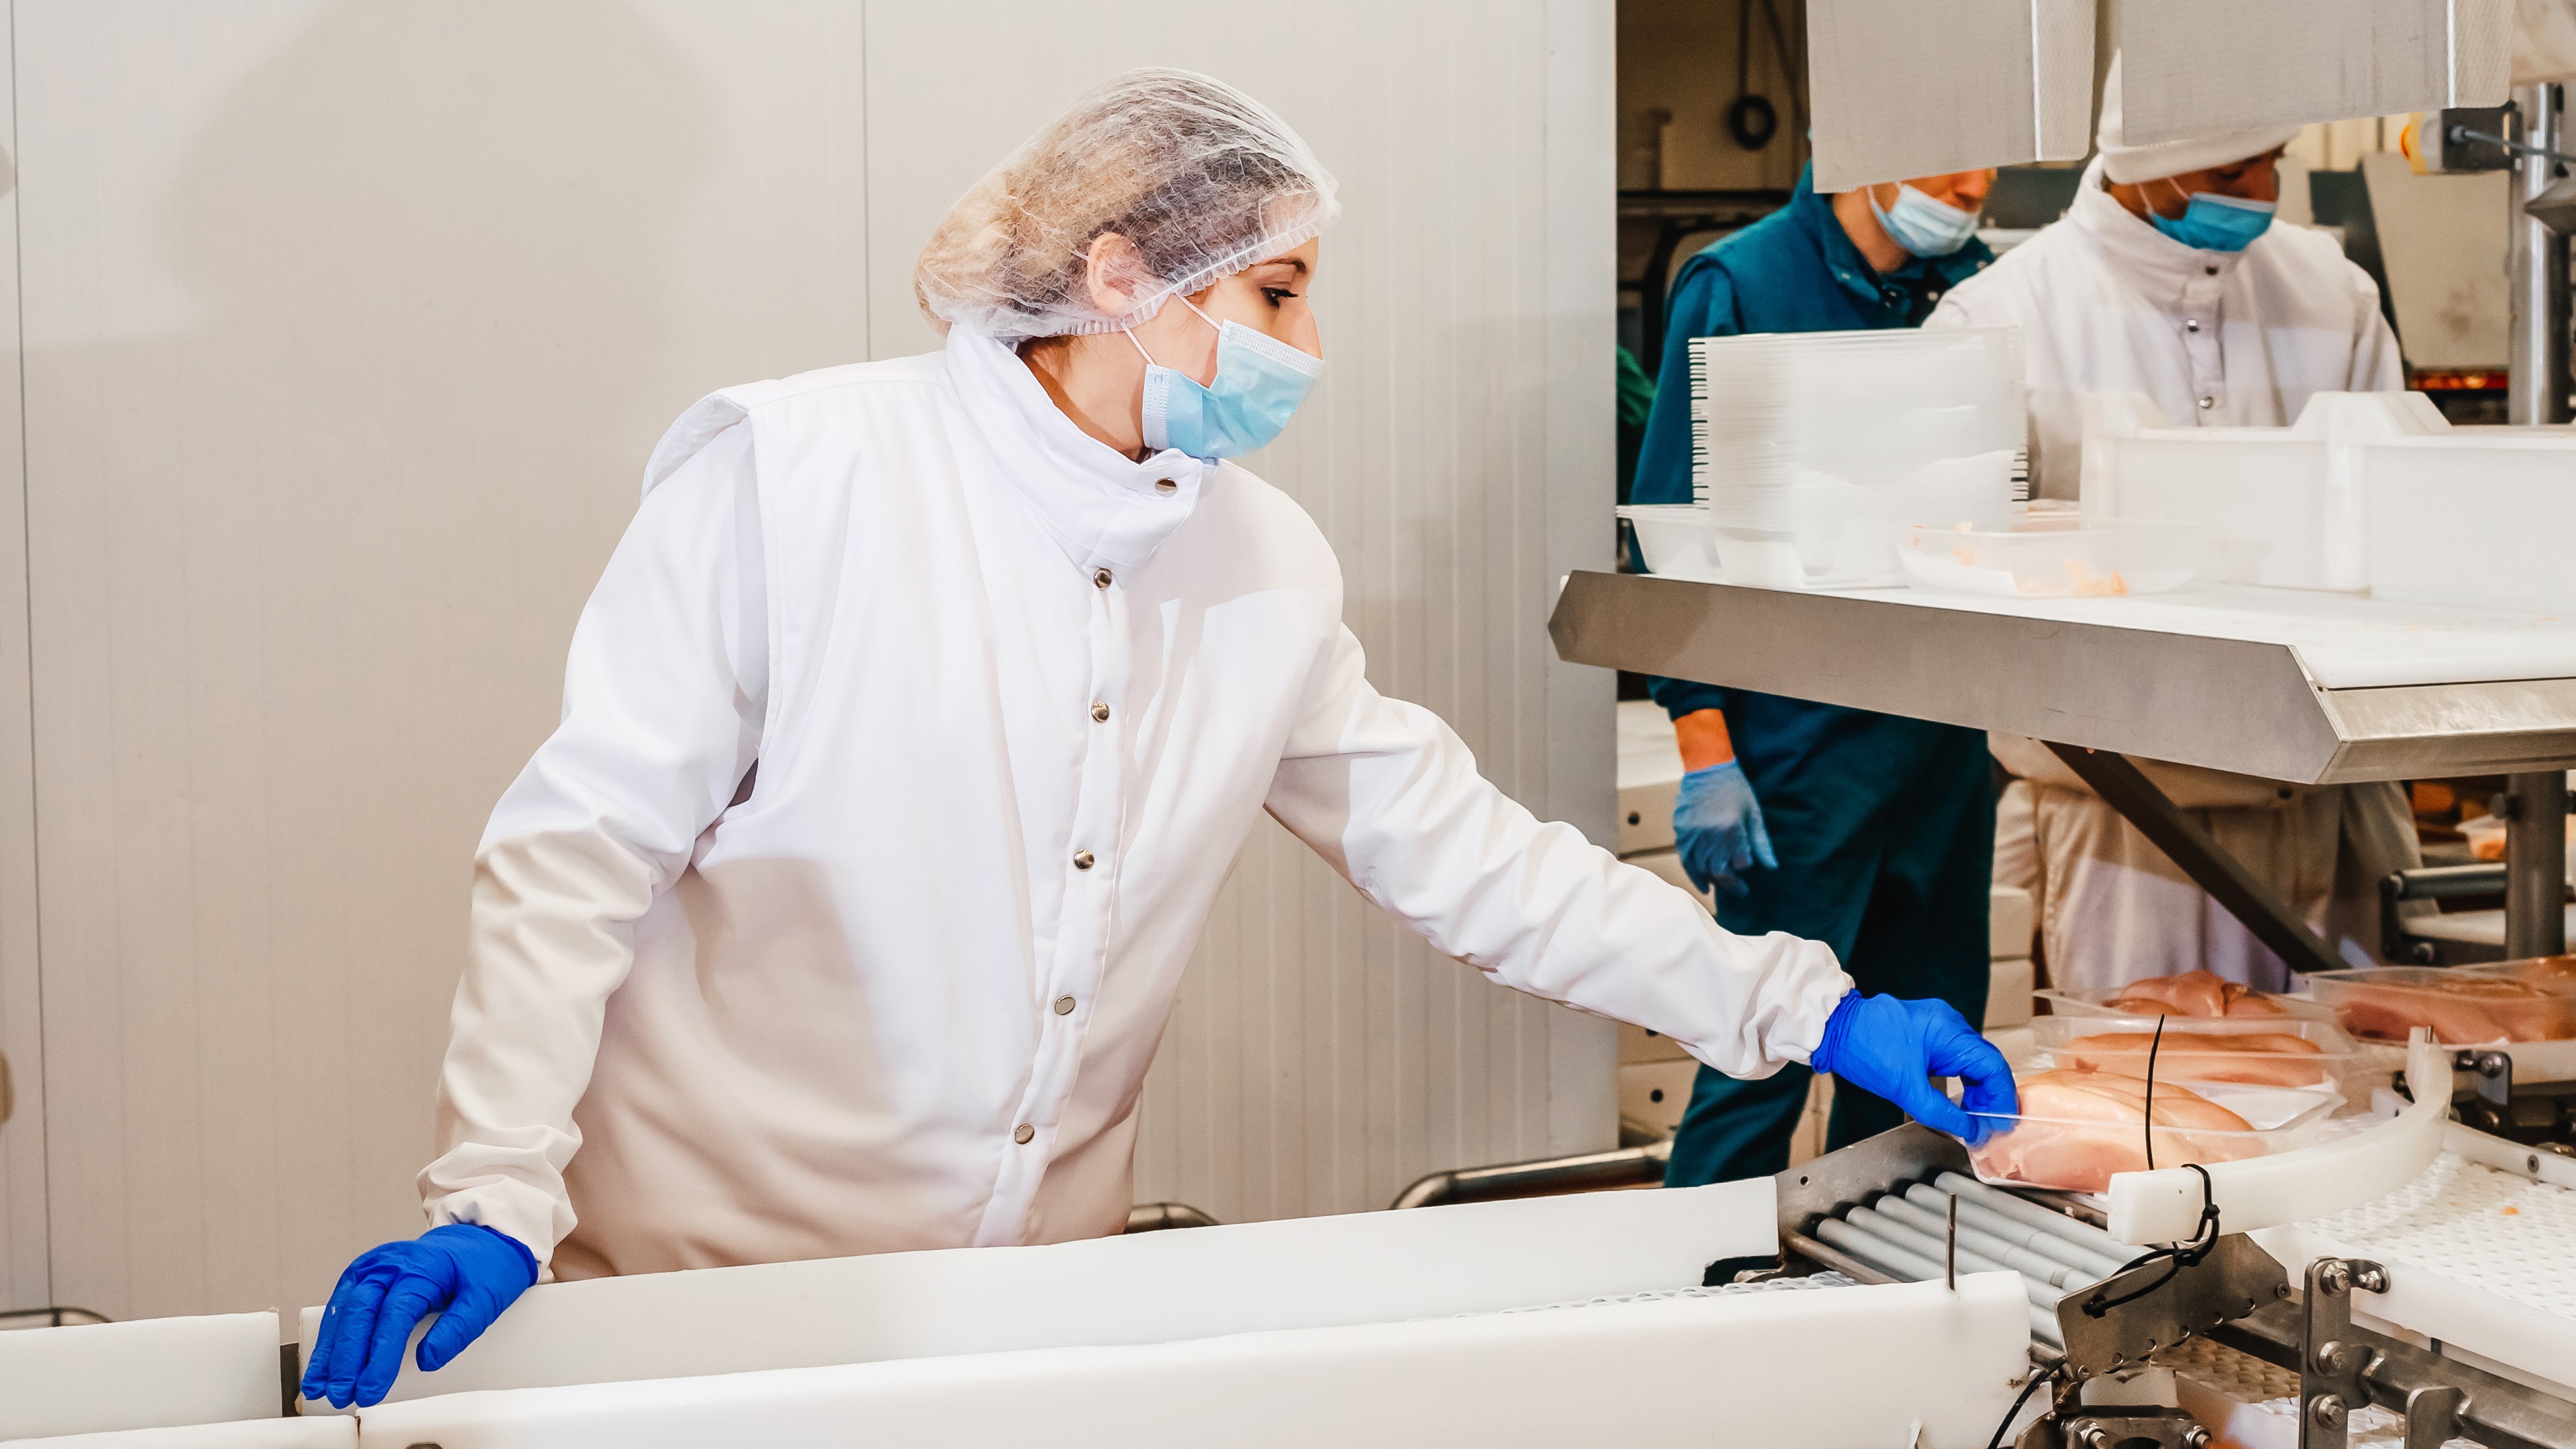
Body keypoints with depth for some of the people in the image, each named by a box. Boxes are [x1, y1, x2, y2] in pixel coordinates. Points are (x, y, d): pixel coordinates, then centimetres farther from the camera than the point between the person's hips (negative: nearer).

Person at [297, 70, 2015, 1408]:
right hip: (717, 1269, -4)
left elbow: (1459, 847, 7)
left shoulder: (1265, 565, 2)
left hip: (1040, 1284, 5)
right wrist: (495, 1199, -21)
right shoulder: (791, 473, -13)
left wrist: (1800, 1008, 2)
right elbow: (583, 848, -12)